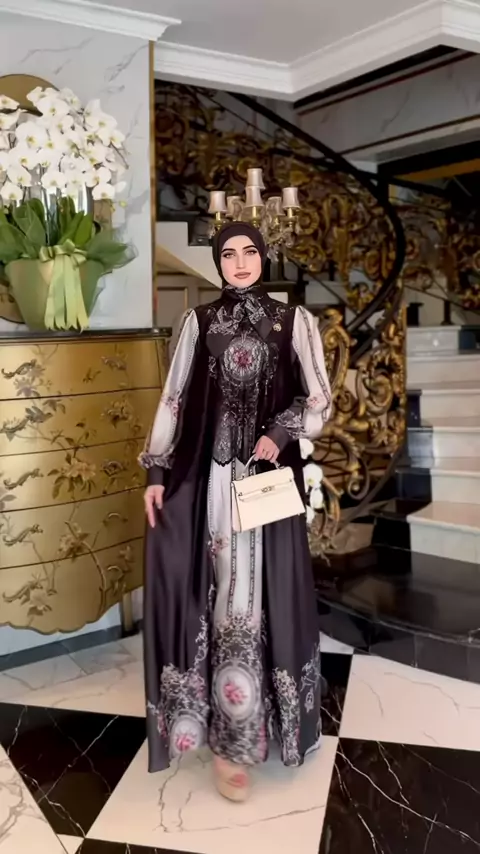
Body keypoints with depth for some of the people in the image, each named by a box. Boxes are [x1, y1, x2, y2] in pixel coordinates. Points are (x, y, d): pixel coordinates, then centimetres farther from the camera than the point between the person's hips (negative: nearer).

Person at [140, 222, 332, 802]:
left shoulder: (294, 321, 4)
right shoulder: (198, 322, 8)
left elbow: (319, 400, 4)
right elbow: (173, 398, 7)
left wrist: (280, 433, -14)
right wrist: (157, 471, 1)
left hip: (267, 473, 0)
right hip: (206, 472, 1)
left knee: (260, 591, 4)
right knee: (215, 591, 2)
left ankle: (233, 741, 19)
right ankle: (232, 737, 16)